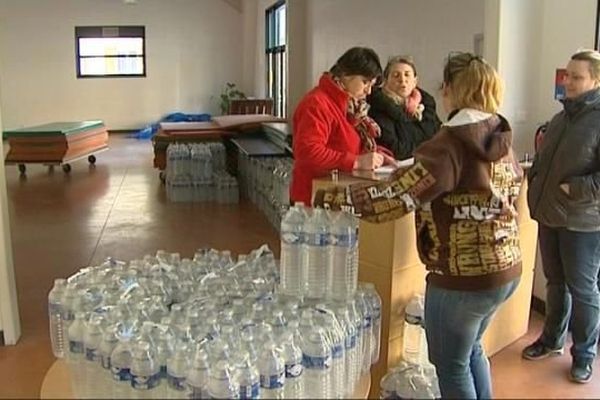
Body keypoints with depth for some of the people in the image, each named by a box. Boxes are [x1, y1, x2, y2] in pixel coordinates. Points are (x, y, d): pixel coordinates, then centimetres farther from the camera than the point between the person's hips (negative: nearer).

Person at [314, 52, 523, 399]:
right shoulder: (502, 140, 4)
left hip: (463, 277, -8)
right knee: (471, 349, 28)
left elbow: (397, 195, -25)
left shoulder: (450, 142, -20)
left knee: (452, 365, 12)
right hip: (506, 269, 8)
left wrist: (332, 197, -15)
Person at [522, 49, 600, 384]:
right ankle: (552, 339, 35)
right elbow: (542, 160, 21)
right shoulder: (561, 118, 12)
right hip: (550, 216, 7)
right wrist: (535, 183, 6)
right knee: (556, 283, 20)